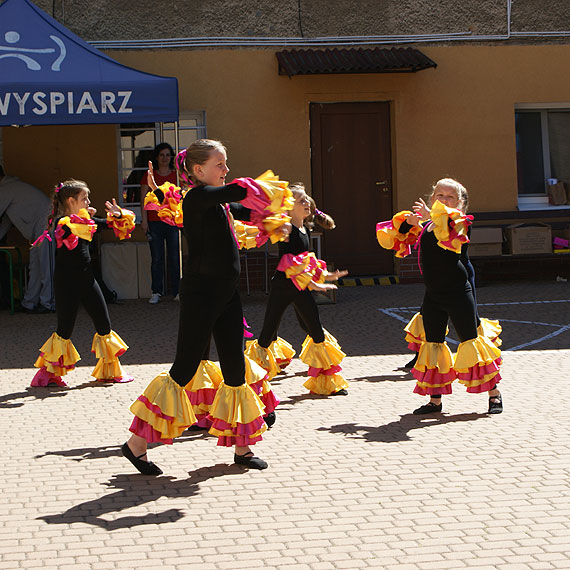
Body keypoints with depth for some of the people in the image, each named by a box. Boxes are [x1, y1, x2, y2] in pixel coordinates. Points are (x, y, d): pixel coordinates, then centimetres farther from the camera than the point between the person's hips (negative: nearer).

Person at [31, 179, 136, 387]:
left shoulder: (88, 221, 11)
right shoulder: (61, 222, -12)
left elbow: (109, 225, 21)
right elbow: (74, 230, -36)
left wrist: (118, 215, 1)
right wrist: (85, 215, -26)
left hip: (87, 279, 8)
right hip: (67, 283, -7)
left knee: (104, 324, 8)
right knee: (65, 330, -3)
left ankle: (109, 371, 20)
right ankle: (48, 373, 11)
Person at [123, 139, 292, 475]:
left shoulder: (220, 203, 14)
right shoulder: (197, 196, -13)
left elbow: (247, 212, 28)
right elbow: (240, 191, -27)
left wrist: (276, 223, 8)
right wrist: (273, 190, -9)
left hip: (227, 294, 9)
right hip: (200, 293, -9)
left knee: (235, 369, 10)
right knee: (184, 370, -5)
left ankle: (241, 447, 20)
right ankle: (137, 443, 4)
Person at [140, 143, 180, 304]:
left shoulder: (177, 175, 8)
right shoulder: (149, 176, 5)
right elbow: (144, 199, 4)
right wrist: (144, 220, -3)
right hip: (154, 222, 0)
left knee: (175, 258, 0)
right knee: (157, 259, 2)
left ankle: (176, 291, 8)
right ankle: (156, 292, 10)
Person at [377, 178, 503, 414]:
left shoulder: (457, 223, -6)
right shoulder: (424, 226, 10)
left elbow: (451, 233, -31)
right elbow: (396, 239, 16)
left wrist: (432, 215, -30)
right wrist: (407, 223, 0)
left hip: (457, 291, -6)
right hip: (433, 295, 6)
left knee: (469, 339, -2)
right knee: (433, 343, 8)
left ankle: (494, 393, 9)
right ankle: (435, 399, 16)